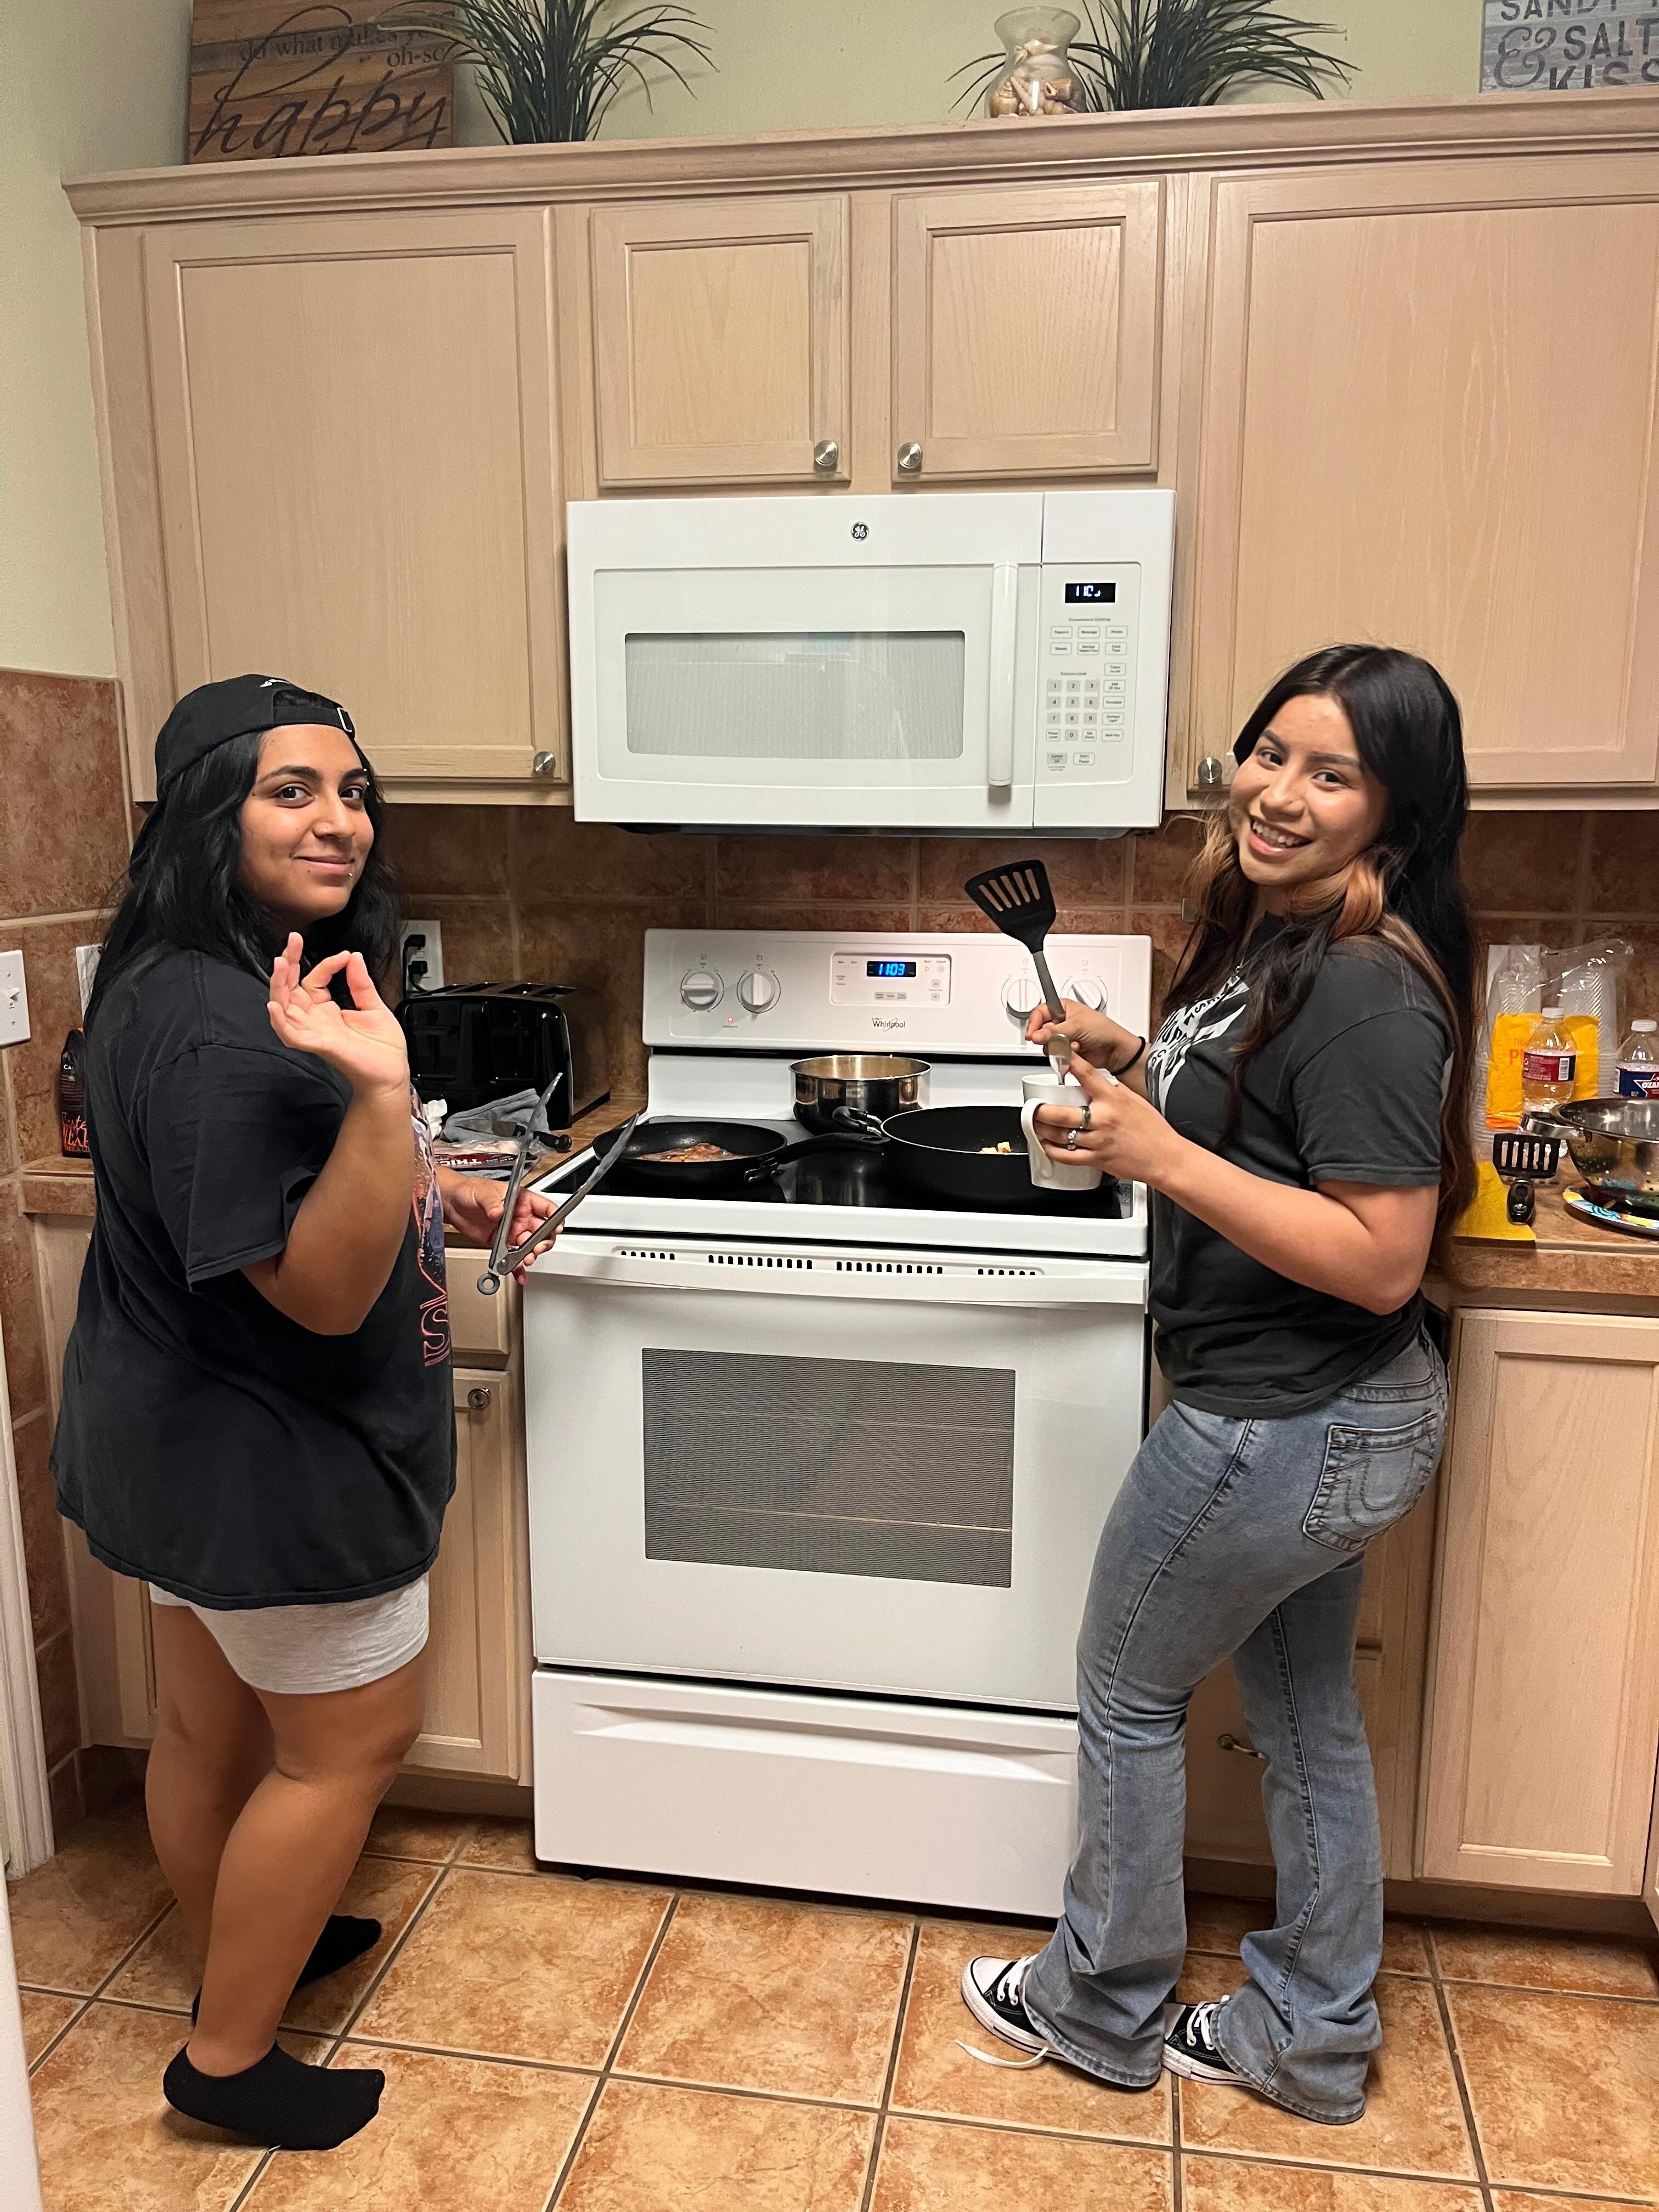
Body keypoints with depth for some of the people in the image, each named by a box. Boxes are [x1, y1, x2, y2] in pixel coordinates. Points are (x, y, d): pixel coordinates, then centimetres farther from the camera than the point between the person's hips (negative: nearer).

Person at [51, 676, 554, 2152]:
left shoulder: (210, 981, 4)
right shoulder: (215, 1030, -30)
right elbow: (326, 1291, -31)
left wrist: (442, 1194, 9)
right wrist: (382, 1095, -43)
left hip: (186, 1434, 10)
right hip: (268, 1465, -10)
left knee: (212, 1723, 25)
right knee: (351, 1740, 9)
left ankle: (240, 1951, 48)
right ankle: (230, 2056, 28)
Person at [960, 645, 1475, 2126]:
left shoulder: (1368, 991, -25)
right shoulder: (1273, 939, 5)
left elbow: (1381, 1259, -27)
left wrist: (1162, 1157, -28)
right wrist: (1140, 1067, 3)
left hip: (1289, 1426, -10)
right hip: (1327, 1411, 10)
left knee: (1128, 1690, 11)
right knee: (1305, 1715, 21)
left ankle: (1101, 2015, 35)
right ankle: (1312, 2042, 41)